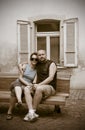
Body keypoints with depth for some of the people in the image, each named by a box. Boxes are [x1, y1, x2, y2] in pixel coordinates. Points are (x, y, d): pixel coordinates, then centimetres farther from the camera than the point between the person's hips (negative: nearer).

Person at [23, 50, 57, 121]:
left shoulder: (51, 64, -3)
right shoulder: (38, 64, 16)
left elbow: (51, 78, -14)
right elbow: (36, 76, 13)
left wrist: (39, 84, -22)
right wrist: (34, 84, -9)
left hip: (50, 88, -5)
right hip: (39, 86, 5)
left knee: (39, 88, -38)